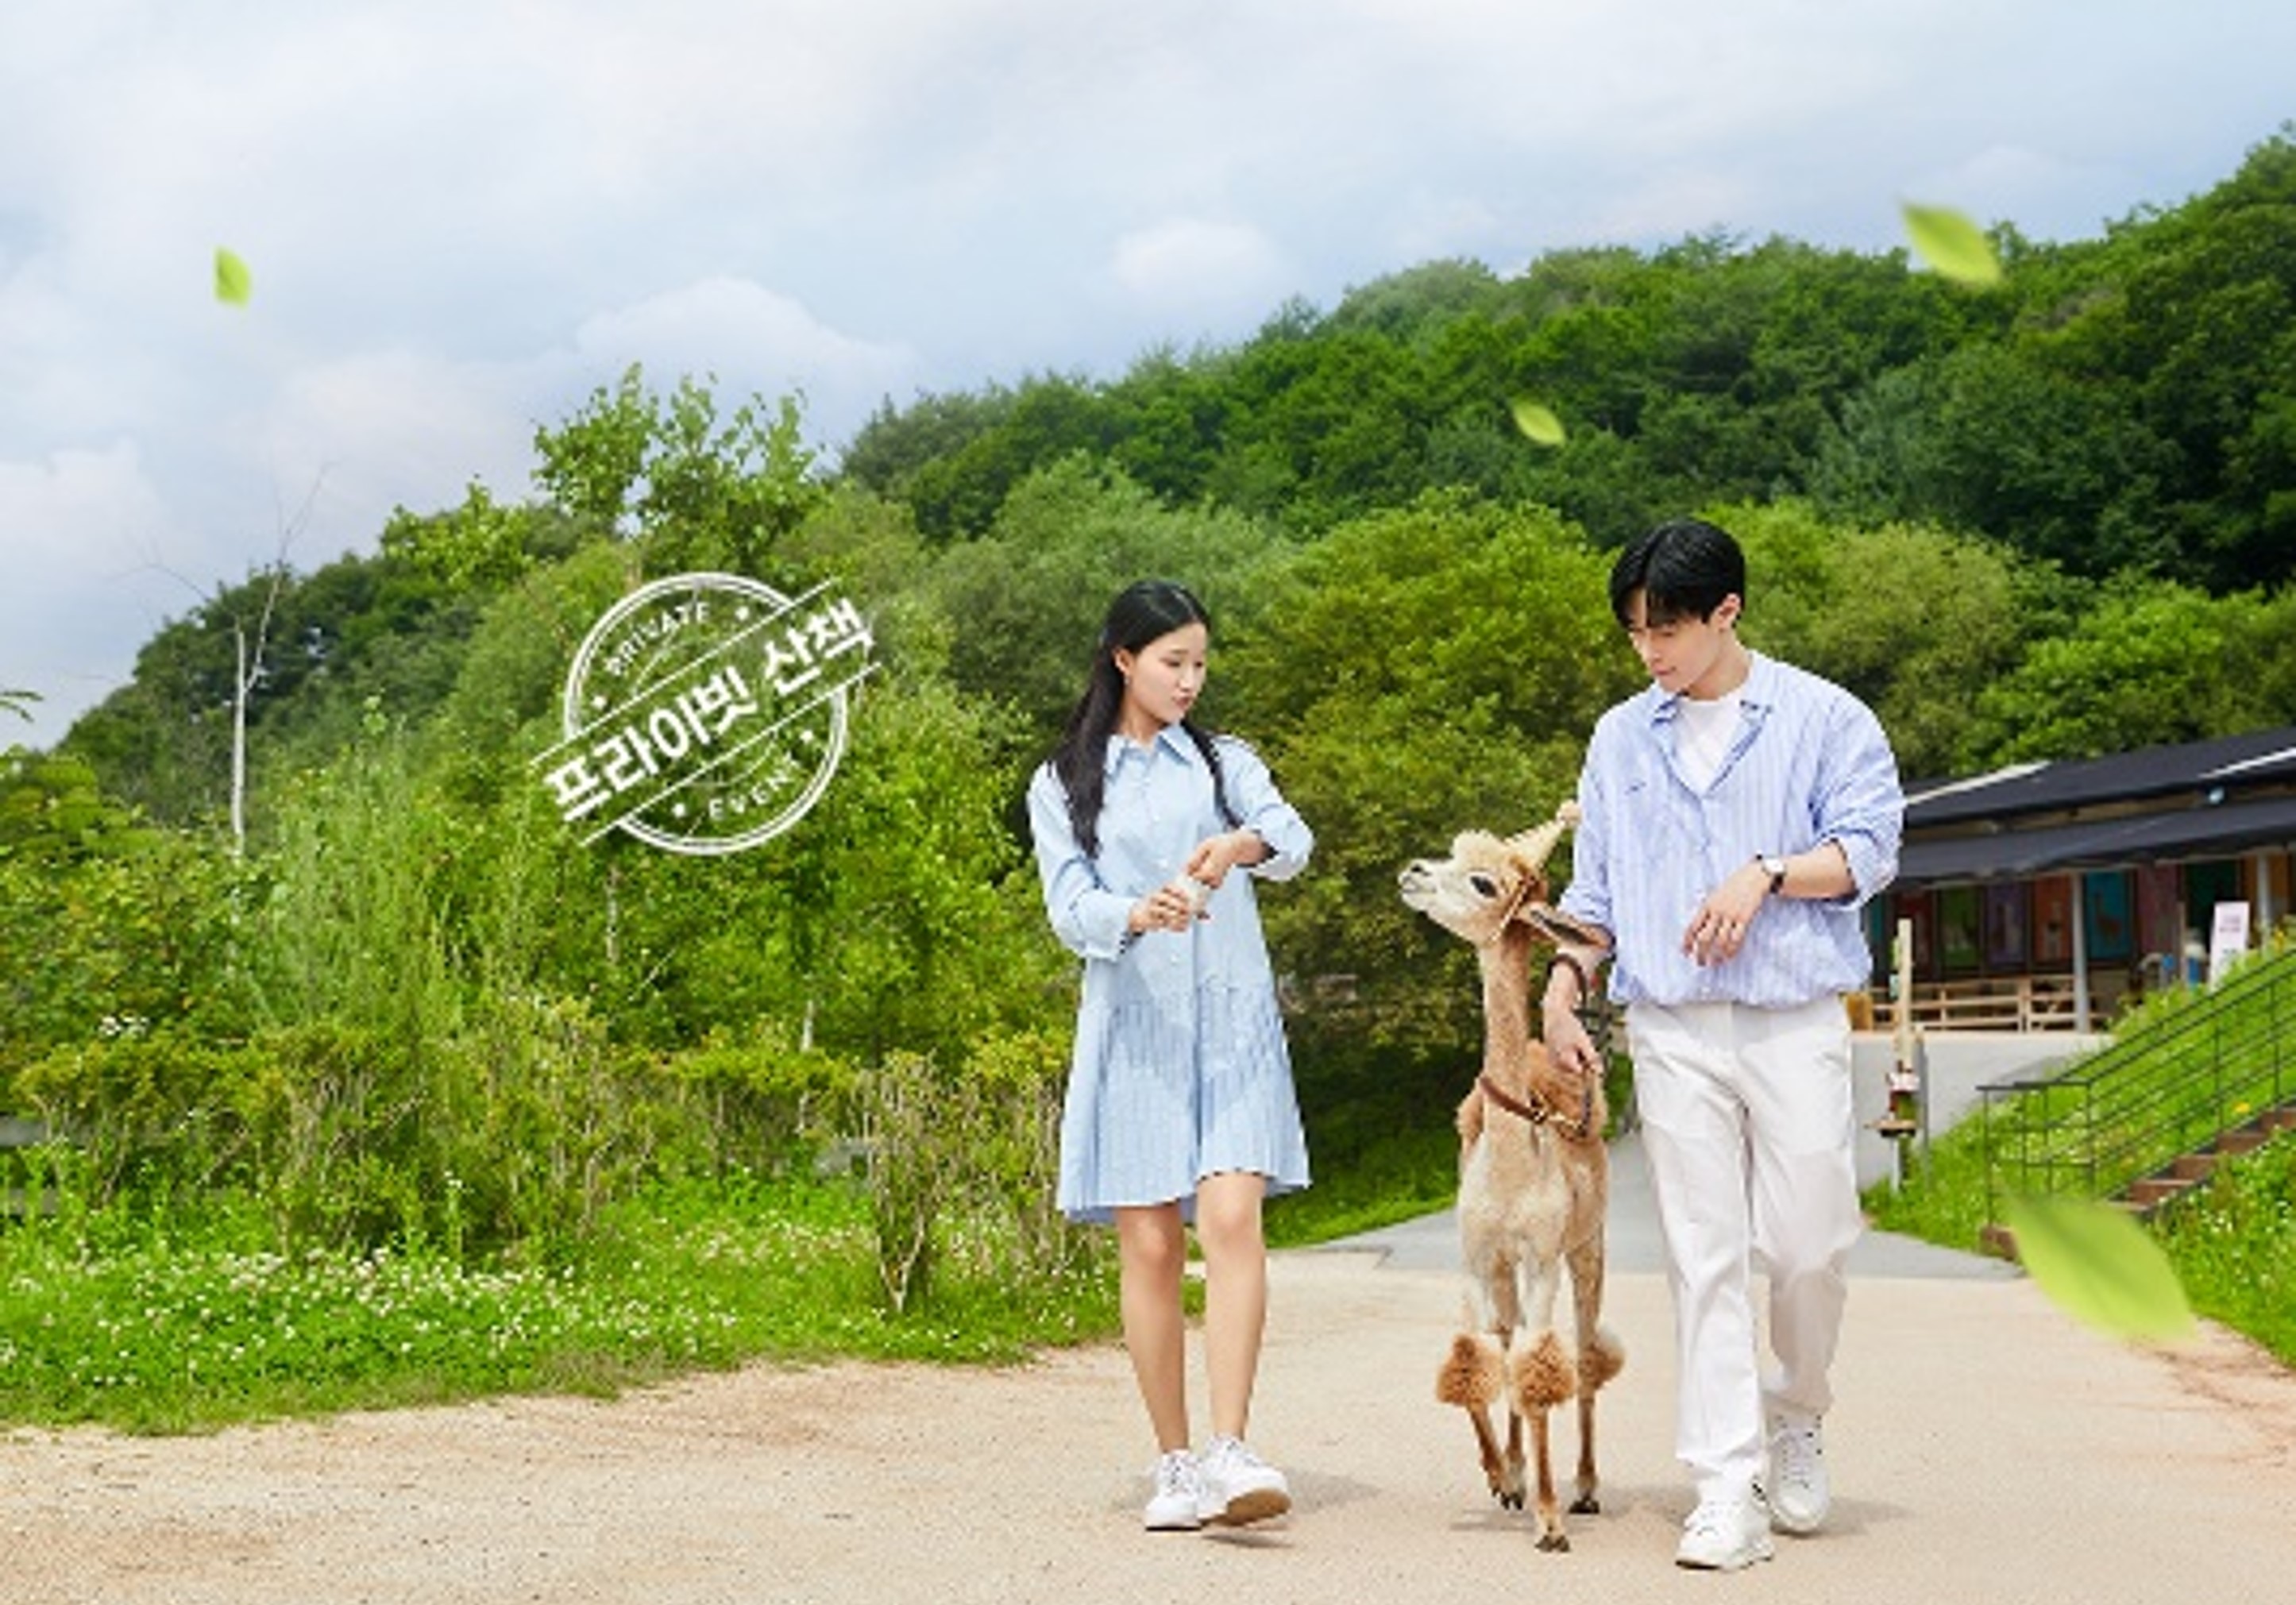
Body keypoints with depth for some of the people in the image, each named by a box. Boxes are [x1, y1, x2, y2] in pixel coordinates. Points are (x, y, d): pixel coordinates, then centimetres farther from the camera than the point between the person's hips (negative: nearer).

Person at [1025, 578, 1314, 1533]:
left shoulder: (1226, 764, 14)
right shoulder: (1062, 786, 11)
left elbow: (1294, 841, -5)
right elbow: (1069, 906, -3)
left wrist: (1241, 844, -29)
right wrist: (1137, 914, -26)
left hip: (1230, 1022, 0)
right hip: (1131, 1026, 0)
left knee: (1232, 1218, -16)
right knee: (1149, 1247, -1)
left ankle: (1228, 1454, -20)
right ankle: (1175, 1465, 9)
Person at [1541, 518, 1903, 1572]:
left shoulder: (1823, 719, 4)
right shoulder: (1621, 738, 14)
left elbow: (1871, 849, -3)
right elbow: (1596, 886, 18)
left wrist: (1768, 875, -16)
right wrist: (1563, 987, 7)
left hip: (1797, 1021, -2)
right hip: (1672, 1029, 2)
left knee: (1808, 1245, -1)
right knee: (1704, 1258, -1)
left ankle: (1797, 1419, 27)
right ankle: (1727, 1488, 1)